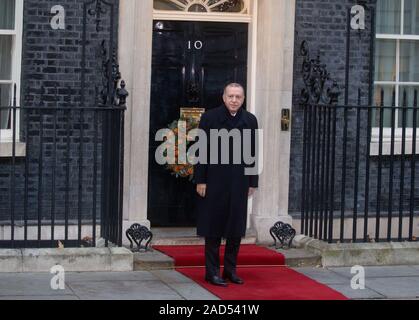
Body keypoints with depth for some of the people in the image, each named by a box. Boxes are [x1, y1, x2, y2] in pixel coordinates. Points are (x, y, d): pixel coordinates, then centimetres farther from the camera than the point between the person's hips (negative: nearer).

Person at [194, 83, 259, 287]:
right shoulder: (210, 118, -4)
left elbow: (253, 153, 7)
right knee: (213, 227, 4)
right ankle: (212, 271, 11)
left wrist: (253, 182, 5)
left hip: (239, 182, 3)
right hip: (214, 181, -3)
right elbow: (202, 151, -5)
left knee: (236, 228, 9)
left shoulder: (250, 121, 5)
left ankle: (231, 269, 20)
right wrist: (200, 180, -9)